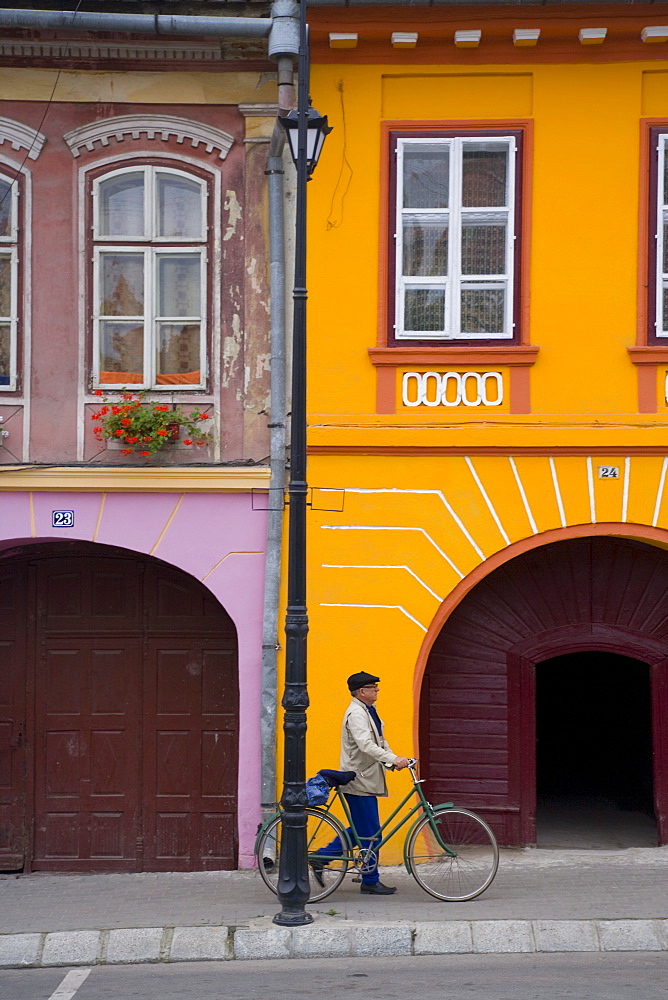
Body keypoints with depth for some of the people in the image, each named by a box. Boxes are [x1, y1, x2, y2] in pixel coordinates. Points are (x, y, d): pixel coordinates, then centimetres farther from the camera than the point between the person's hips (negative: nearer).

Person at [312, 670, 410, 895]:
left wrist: (392, 760, 1)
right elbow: (366, 745, -30)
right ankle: (370, 882, 6)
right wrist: (392, 759, -37)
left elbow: (379, 741, 18)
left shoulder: (368, 711, 15)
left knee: (361, 830, 15)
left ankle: (321, 857, 20)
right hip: (359, 781, -10)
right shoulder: (356, 714, -18)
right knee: (371, 833, -3)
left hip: (367, 778, 10)